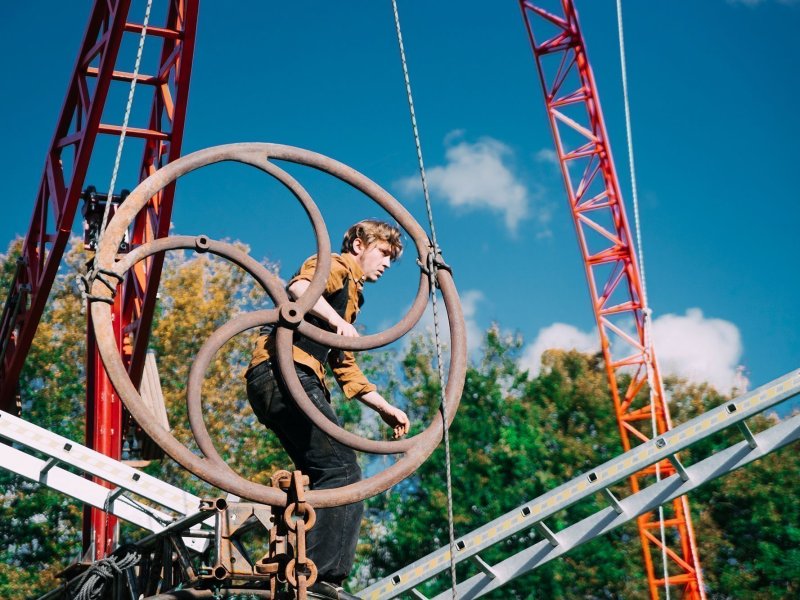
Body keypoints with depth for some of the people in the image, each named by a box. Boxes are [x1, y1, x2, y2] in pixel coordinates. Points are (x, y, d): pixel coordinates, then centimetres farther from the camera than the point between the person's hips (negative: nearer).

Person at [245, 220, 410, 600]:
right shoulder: (337, 264, 6)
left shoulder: (350, 298, 34)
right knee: (341, 471, -17)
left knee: (329, 477, 6)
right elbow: (299, 287, -17)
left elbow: (345, 367, 34)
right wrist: (338, 321, -27)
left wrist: (385, 408, 28)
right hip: (284, 371, -10)